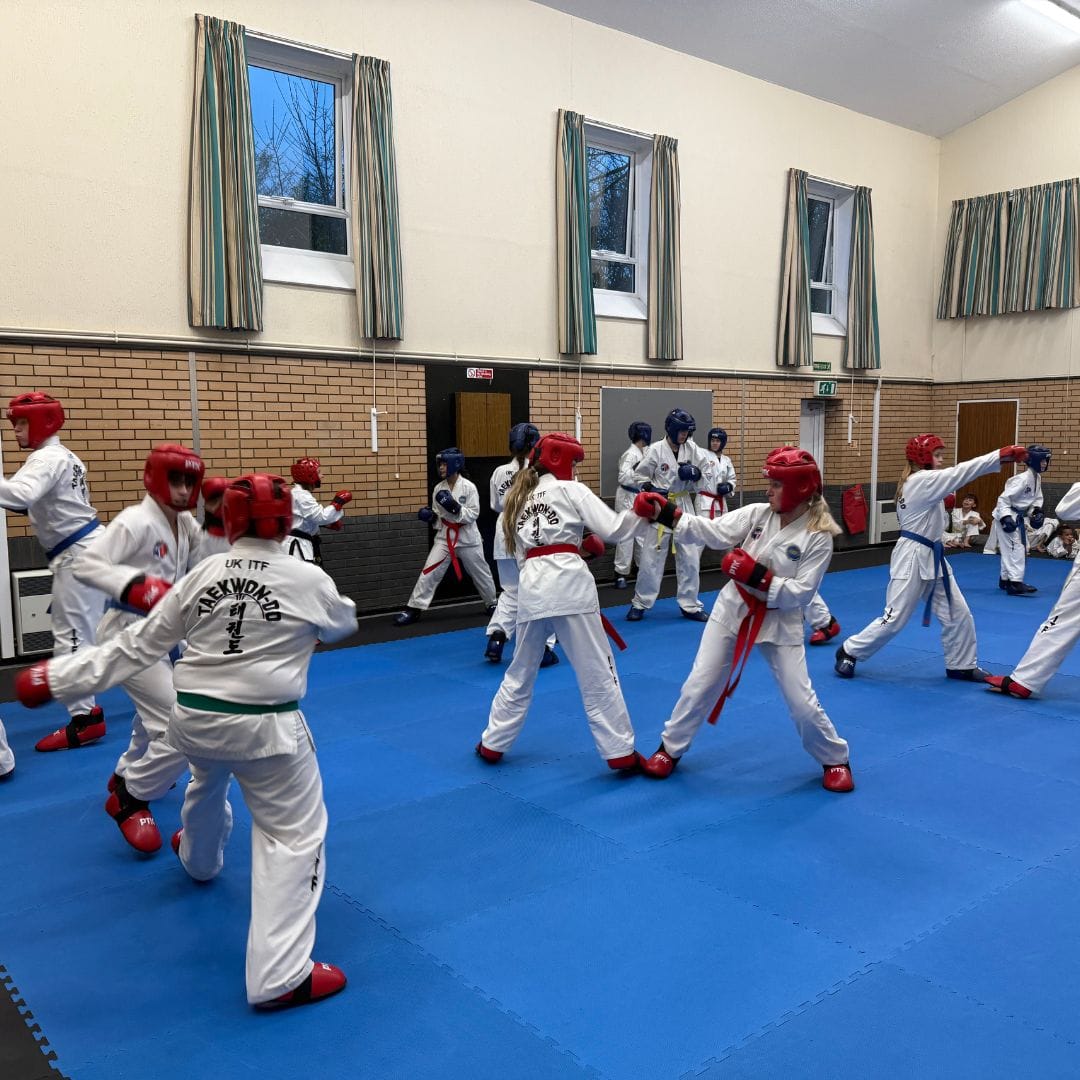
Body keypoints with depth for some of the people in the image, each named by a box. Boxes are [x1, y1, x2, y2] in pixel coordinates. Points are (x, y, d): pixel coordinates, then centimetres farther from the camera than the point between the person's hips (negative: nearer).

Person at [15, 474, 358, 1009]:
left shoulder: (204, 573, -4)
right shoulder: (309, 579, -11)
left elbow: (137, 643, -1)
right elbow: (341, 624, 10)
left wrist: (58, 677, 7)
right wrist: (340, 606, 33)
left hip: (194, 718, 5)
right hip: (264, 728, -5)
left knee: (207, 780, 37)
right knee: (294, 832, 2)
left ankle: (200, 859, 67)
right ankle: (280, 976, -3)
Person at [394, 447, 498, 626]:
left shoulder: (468, 487, -12)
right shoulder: (439, 488, 1)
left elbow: (473, 514, -15)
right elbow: (438, 517, 9)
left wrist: (455, 507, -27)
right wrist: (429, 516, -12)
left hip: (467, 538, -3)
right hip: (445, 537, 3)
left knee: (480, 572, 14)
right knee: (429, 572, -7)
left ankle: (492, 604, 37)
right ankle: (414, 609, -2)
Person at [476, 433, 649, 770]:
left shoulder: (520, 499, 23)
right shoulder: (572, 490, 4)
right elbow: (612, 529, -5)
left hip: (532, 586, 5)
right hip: (569, 584, -5)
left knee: (521, 672, 19)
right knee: (597, 672, 1)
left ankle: (492, 744, 27)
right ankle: (621, 752, 5)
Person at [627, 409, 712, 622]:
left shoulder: (691, 448, 0)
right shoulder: (656, 450, -10)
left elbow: (707, 468, 4)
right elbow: (639, 477, -5)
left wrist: (694, 472, -15)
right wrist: (651, 489, -21)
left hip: (684, 506, 4)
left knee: (690, 557, 7)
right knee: (651, 556, 2)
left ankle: (690, 605, 20)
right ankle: (640, 603, 16)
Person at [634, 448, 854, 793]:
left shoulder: (818, 538, -15)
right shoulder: (758, 513, -7)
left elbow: (800, 593, -17)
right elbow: (713, 532, -14)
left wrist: (759, 576, -27)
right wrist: (666, 513, -24)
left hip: (779, 621, -3)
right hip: (734, 609, 3)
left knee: (801, 701, 0)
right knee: (700, 685, 7)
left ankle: (835, 760, 27)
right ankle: (670, 749, 27)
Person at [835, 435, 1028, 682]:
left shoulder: (920, 483, 11)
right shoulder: (922, 481, -18)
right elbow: (960, 472, -26)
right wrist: (1002, 455, -26)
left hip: (931, 557, 10)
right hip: (912, 557, -10)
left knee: (958, 613, 9)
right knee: (894, 618, -4)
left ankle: (962, 665, 23)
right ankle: (849, 652, 11)